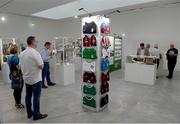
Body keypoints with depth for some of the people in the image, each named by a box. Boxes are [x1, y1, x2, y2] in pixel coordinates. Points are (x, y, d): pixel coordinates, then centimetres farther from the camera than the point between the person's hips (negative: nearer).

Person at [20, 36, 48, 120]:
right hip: (36, 79, -7)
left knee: (28, 96, 15)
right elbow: (41, 66, -20)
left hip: (26, 78, 8)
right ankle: (36, 114, 12)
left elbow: (21, 65, 10)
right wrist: (40, 66, 1)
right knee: (36, 97, 3)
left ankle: (29, 113, 28)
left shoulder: (22, 53, 4)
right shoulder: (35, 53, -19)